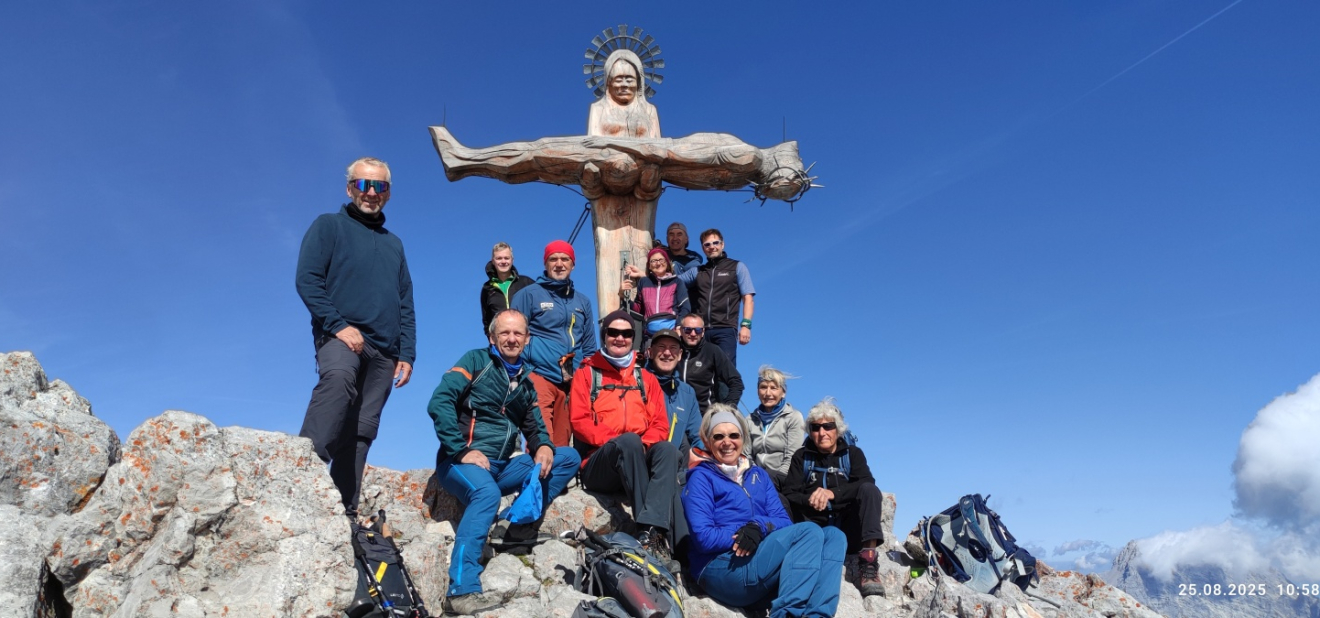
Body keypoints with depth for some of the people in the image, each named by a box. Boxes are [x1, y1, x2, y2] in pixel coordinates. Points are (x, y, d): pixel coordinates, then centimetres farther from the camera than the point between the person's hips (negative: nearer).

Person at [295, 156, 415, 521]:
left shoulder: (394, 244, 24)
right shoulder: (329, 226, 9)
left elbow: (406, 306, 22)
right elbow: (307, 279, -5)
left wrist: (406, 354, 11)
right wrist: (340, 326, -16)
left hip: (383, 351, 5)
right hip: (341, 336, -5)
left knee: (360, 433, 1)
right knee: (338, 378, -37)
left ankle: (344, 510, 4)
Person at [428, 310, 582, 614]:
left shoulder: (525, 381, 15)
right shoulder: (476, 361, -3)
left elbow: (534, 428, 17)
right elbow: (439, 402, -15)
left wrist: (543, 446, -8)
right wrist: (461, 450, -21)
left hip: (503, 466, 7)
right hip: (462, 460, -6)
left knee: (569, 458, -3)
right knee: (487, 493, -38)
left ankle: (525, 520, -15)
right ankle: (461, 591, -38)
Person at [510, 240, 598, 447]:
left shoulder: (582, 301, 19)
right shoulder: (528, 294, 5)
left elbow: (589, 347, 22)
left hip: (573, 382, 5)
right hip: (539, 376, -4)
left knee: (562, 444, 7)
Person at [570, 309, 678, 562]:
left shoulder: (646, 378, 21)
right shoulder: (586, 373, 13)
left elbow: (660, 423, 11)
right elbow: (580, 421, 0)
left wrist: (643, 444, -11)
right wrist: (616, 441, -15)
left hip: (639, 461, 3)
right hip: (599, 466, -3)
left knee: (667, 449, -30)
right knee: (629, 440, -35)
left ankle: (652, 529, -44)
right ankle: (651, 531, -36)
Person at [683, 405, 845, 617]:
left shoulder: (758, 474, 19)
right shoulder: (701, 477, 1)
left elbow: (784, 521, 8)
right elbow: (703, 538, -10)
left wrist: (760, 526, -13)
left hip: (769, 574, 6)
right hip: (723, 570, -6)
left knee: (833, 535, -11)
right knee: (810, 531, -20)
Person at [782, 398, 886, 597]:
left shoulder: (852, 453, 13)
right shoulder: (802, 457, 13)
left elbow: (867, 482, -8)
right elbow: (789, 494, 1)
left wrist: (832, 493, -24)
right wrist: (809, 500, -22)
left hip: (849, 531, 1)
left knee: (869, 490, -25)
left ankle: (869, 564, -29)